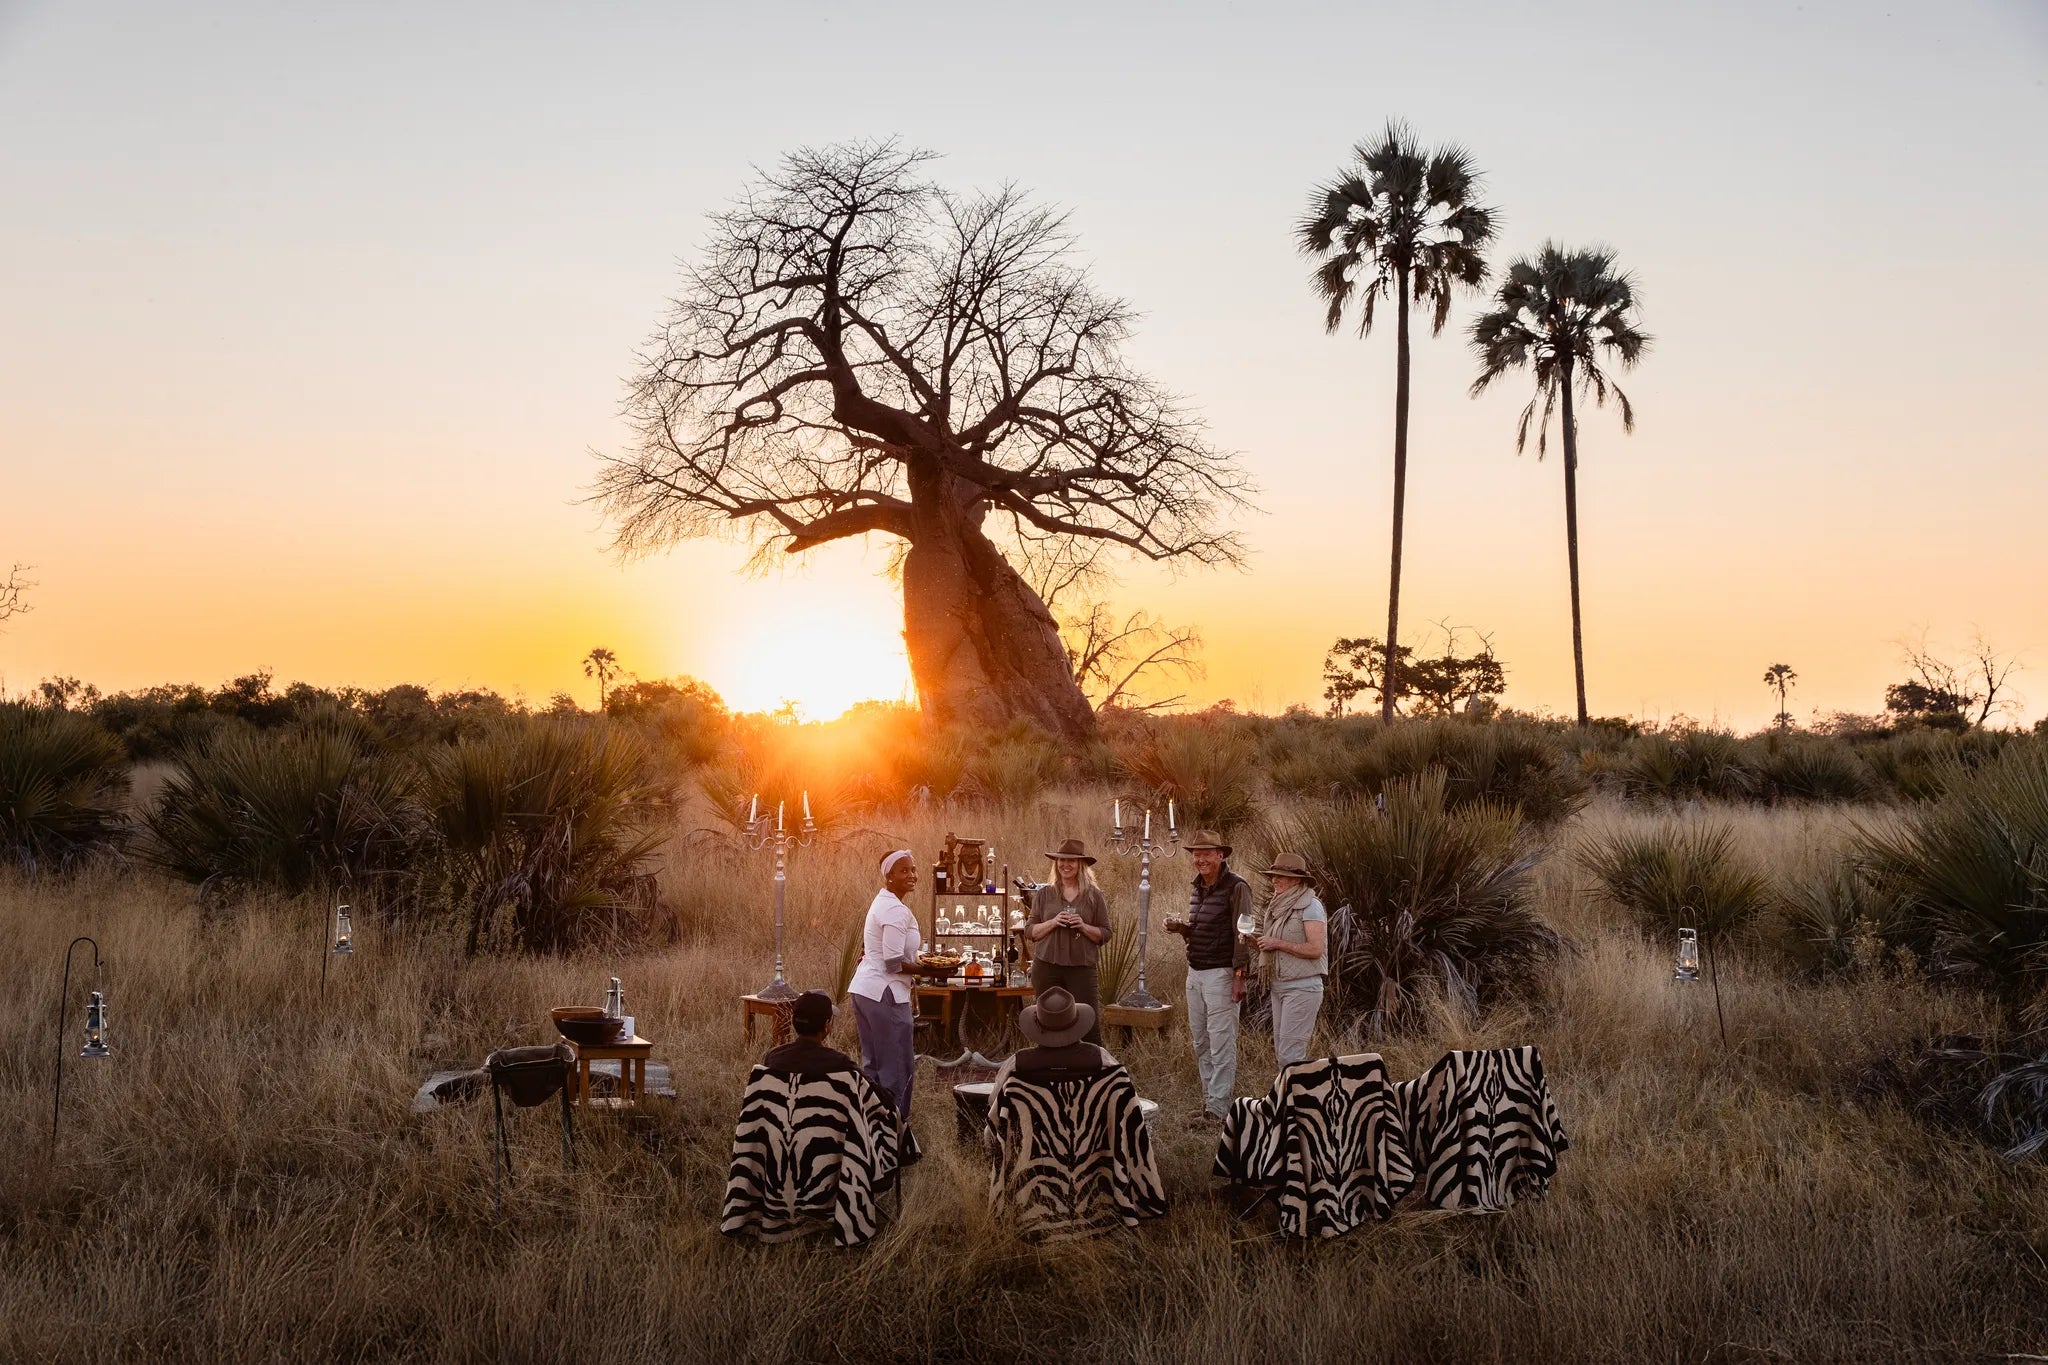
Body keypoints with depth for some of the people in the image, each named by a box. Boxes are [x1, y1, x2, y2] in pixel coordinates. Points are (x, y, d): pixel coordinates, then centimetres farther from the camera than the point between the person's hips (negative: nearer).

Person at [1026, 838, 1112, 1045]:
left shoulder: (1093, 896, 5)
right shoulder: (1044, 894, 7)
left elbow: (1105, 934, 7)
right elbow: (1030, 932, 6)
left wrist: (1083, 927, -11)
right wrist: (1053, 922, -10)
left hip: (1082, 968, -1)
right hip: (1047, 967, 1)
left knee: (1091, 1027, -7)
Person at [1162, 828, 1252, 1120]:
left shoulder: (1236, 887, -9)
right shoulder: (1195, 888, 15)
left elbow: (1242, 934, -13)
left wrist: (1239, 976, -18)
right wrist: (1179, 928, 4)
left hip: (1221, 973, -8)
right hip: (1195, 972, 8)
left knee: (1221, 1043, -7)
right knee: (1200, 1042, 9)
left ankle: (1219, 1106, -6)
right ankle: (1208, 1098, 15)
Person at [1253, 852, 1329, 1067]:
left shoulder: (1310, 906, -10)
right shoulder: (1278, 906, 15)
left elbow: (1316, 949, -18)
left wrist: (1277, 943, -16)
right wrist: (1257, 943, 3)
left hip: (1302, 987, -9)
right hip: (1278, 987, 9)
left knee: (1290, 1054, -12)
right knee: (1280, 1050, 9)